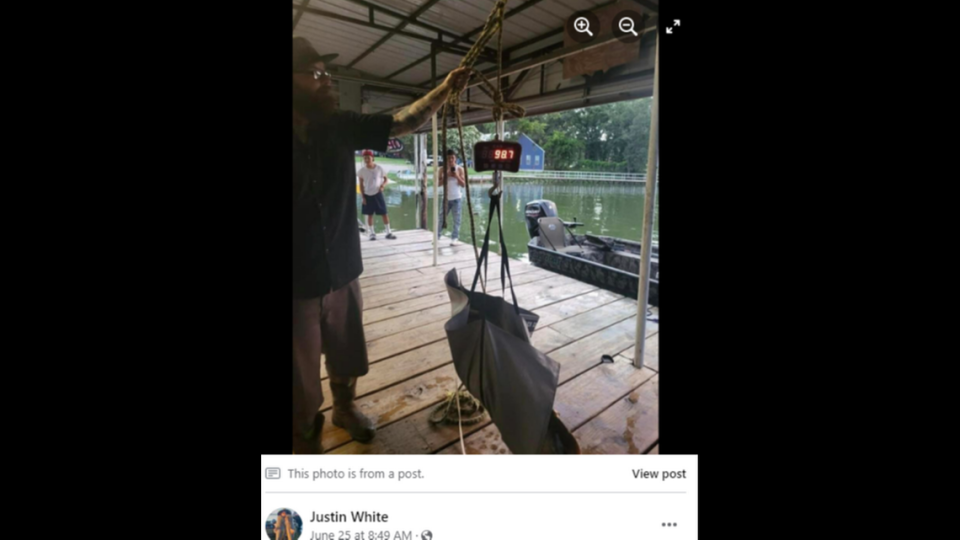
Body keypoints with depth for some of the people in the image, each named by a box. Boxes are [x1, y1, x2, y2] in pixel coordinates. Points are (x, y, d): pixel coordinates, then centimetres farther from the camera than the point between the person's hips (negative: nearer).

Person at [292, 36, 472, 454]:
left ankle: (345, 408, 49)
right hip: (300, 285, -4)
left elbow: (404, 123, -1)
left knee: (346, 358, 22)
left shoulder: (341, 127, 0)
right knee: (302, 381, 11)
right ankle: (305, 440, 37)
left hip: (343, 273, 4)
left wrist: (445, 90, -12)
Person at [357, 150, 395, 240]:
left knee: (384, 213, -1)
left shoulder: (379, 168, -5)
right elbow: (361, 184, 2)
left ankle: (388, 233, 7)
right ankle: (372, 233, 18)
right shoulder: (362, 170, -4)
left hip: (378, 194, -1)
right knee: (369, 215, 6)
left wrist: (383, 185, -17)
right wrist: (363, 197, -3)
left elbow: (386, 179, 5)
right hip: (367, 195, 1)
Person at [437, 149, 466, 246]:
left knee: (456, 219, 1)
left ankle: (454, 238, 8)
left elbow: (464, 184, -4)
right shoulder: (443, 169, 4)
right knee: (440, 217, 3)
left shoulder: (459, 169, 0)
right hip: (446, 198, 2)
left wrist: (457, 176, -18)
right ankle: (437, 237, 14)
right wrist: (446, 177, -15)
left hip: (456, 198, -2)